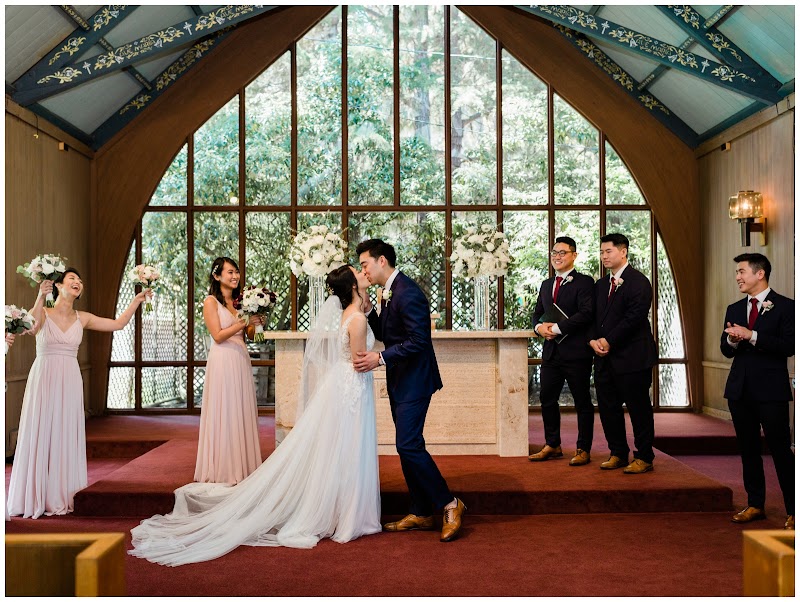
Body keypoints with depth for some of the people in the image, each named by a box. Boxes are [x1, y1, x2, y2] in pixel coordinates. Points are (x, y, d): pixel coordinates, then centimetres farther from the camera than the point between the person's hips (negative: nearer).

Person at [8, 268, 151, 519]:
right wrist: (40, 297, -40)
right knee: (40, 435, -1)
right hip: (44, 379, -3)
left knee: (66, 437, 4)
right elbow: (31, 329, -24)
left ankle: (61, 497, 12)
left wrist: (136, 301, 5)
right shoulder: (43, 313, -1)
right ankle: (36, 498, 9)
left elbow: (118, 324, 9)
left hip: (70, 382, 3)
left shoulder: (82, 319, 9)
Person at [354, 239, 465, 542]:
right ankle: (421, 514, 21)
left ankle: (450, 505, 1)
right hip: (400, 381, 10)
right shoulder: (389, 292, 12)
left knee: (408, 445, -12)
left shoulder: (408, 293, -19)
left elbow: (418, 341, -23)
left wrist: (381, 358, -24)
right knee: (408, 446, 12)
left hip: (414, 381, -10)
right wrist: (368, 309, 2)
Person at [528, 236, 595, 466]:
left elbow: (586, 313, -17)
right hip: (551, 351, 7)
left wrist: (557, 328, -19)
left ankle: (583, 450, 12)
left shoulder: (584, 282, -5)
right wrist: (539, 326, -5)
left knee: (582, 402, 4)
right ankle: (552, 445, 25)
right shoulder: (546, 285, 18)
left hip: (576, 352, -7)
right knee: (547, 399, 12)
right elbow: (537, 313, 18)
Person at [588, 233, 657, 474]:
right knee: (608, 408, 11)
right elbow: (594, 317, 16)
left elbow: (634, 317, -17)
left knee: (638, 408, 1)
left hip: (631, 357, -8)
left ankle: (644, 457, 11)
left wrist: (609, 341, -16)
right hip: (605, 358, 8)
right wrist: (593, 340, -3)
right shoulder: (601, 285, 17)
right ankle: (618, 454, 23)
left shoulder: (638, 281, -7)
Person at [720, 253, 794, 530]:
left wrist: (751, 336, -20)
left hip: (771, 389, -6)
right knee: (748, 449, 11)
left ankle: (792, 511, 7)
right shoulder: (734, 309, 13)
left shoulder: (785, 306, -4)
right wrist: (732, 340, -9)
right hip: (740, 389, 6)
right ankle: (755, 505, 20)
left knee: (781, 449, -2)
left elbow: (788, 346, -15)